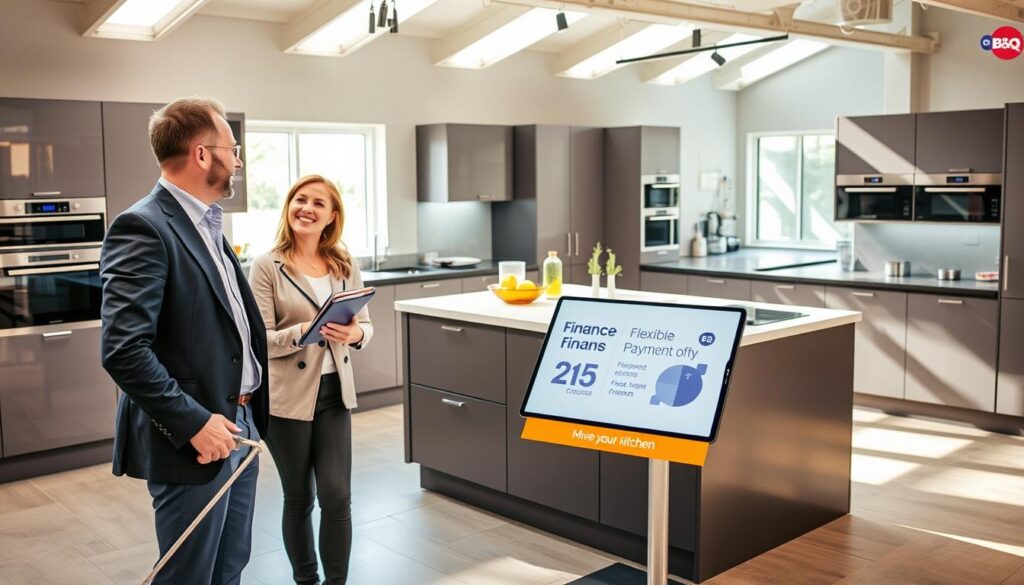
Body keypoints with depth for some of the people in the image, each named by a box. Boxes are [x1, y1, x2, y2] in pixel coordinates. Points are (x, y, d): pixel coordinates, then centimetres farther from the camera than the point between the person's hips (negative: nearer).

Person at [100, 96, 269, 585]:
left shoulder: (206, 226, 13)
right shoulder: (143, 228, -17)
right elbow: (123, 350, -24)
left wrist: (245, 416, 10)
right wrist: (194, 422, -21)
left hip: (238, 426, 9)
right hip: (193, 441, -9)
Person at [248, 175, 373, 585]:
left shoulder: (345, 266, 4)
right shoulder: (267, 267, -8)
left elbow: (366, 326, 6)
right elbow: (259, 340, -12)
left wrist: (355, 333, -16)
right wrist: (304, 331, -28)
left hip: (335, 394, 3)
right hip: (288, 397, -3)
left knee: (337, 496, 0)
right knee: (298, 498, 11)